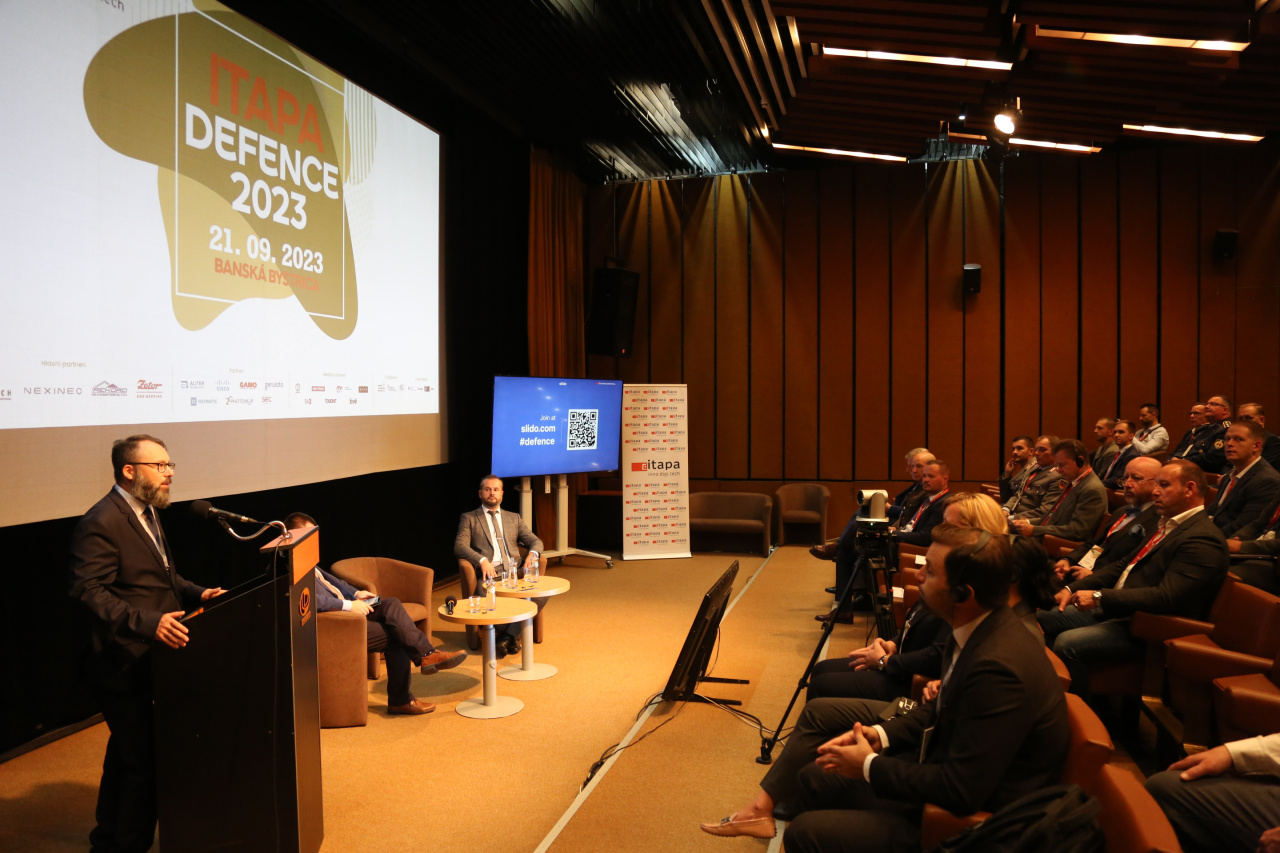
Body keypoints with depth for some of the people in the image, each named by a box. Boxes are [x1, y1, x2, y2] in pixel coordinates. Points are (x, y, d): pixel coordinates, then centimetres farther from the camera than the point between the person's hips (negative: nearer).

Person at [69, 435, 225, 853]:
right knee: (144, 760, -4)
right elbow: (91, 592, -26)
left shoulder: (147, 513, 11)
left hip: (145, 659, 11)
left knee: (126, 753, 24)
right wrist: (150, 623, -35)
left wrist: (196, 593, 0)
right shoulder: (101, 523, -20)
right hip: (121, 662, -11)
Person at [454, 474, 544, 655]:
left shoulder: (514, 518, 26)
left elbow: (535, 541, 20)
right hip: (489, 572, -3)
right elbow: (459, 546, 0)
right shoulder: (469, 518, 15)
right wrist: (482, 560, -18)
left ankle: (510, 634, -13)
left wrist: (532, 553, -6)